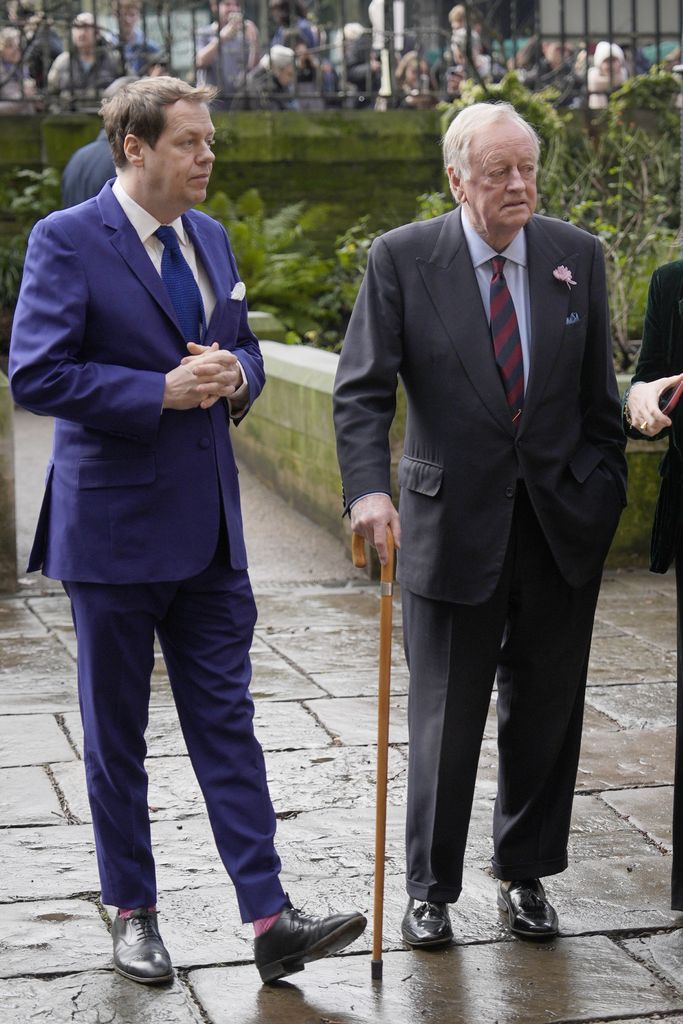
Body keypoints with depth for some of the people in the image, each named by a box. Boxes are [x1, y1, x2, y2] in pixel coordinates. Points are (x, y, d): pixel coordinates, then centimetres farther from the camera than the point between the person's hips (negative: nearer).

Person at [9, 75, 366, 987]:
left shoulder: (211, 239, 11)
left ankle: (270, 920, 8)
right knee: (116, 733, 8)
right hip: (114, 525, -5)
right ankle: (132, 913, 23)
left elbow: (245, 348, 21)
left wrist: (233, 374, -3)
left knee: (226, 723, 6)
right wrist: (163, 390, -20)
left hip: (209, 526, 6)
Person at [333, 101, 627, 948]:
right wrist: (367, 491, -25)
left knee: (545, 711, 13)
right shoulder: (402, 259, -6)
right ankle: (430, 889, 23)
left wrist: (604, 495, 4)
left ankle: (525, 875, 31)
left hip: (562, 527, 3)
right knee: (446, 715, 6)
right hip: (453, 523, -3)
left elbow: (598, 395, 9)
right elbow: (362, 391, -10)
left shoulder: (578, 256, 2)